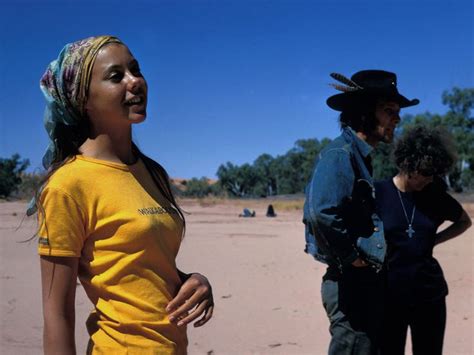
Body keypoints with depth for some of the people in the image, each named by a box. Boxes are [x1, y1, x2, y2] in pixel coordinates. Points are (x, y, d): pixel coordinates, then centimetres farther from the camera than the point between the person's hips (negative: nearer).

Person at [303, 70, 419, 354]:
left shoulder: (361, 157, 15)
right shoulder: (340, 154, -16)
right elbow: (320, 212, -33)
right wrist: (352, 258, -20)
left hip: (368, 283, 10)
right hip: (351, 284, -10)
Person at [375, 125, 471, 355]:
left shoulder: (435, 196, 2)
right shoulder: (378, 192, -8)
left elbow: (465, 221, 19)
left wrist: (434, 239, 5)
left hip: (429, 294, 3)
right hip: (390, 294, -3)